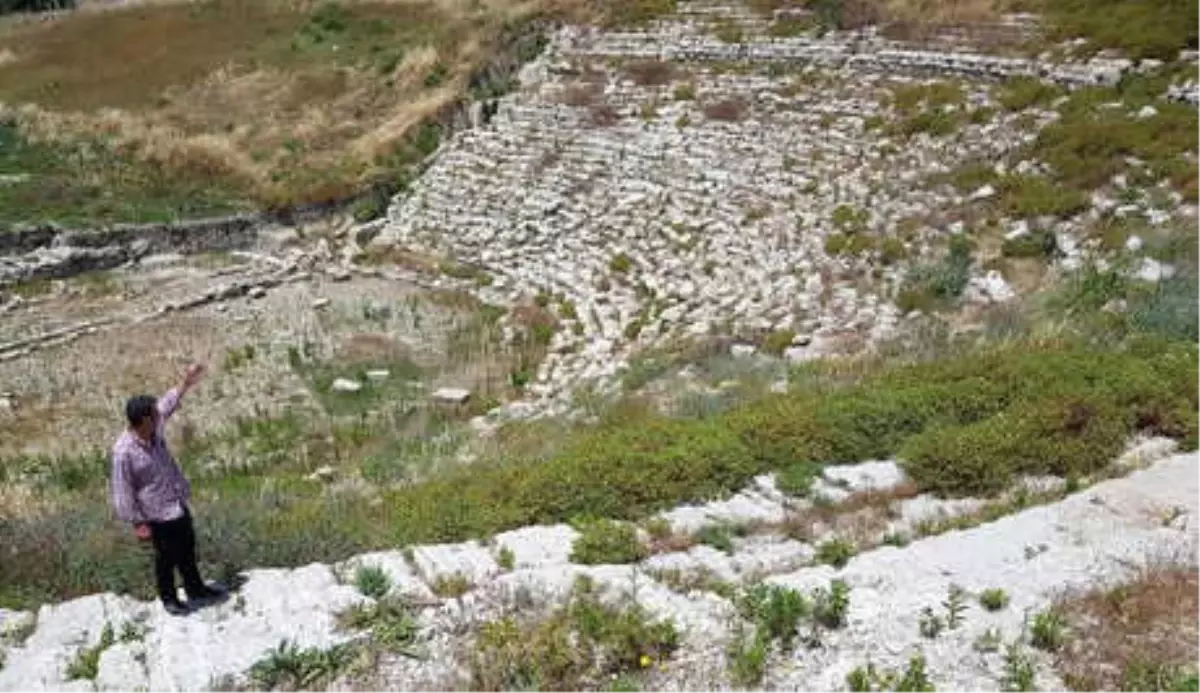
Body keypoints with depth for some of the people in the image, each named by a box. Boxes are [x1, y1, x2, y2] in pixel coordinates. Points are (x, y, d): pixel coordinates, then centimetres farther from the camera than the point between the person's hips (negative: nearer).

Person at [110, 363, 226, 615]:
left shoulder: (155, 430, -10)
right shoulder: (124, 452, -30)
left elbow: (167, 405, 13)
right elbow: (123, 493, -22)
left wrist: (186, 383, 13)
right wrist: (138, 523, -17)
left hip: (179, 505, 7)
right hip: (158, 514, -7)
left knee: (188, 549, 24)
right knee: (167, 558, 15)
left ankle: (195, 589, 45)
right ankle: (169, 599, 39)